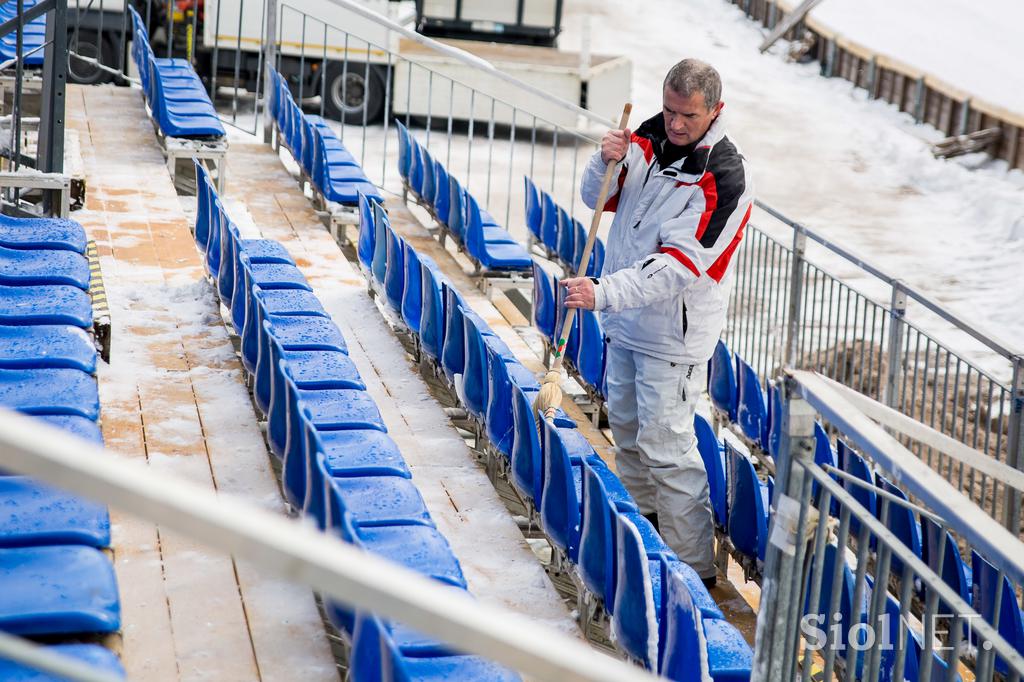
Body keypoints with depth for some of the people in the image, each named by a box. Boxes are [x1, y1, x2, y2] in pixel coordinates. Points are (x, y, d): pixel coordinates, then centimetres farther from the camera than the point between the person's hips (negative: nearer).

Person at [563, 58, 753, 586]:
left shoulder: (725, 177, -23)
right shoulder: (650, 137, -1)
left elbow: (676, 267, -29)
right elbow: (597, 198, 6)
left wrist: (603, 293, -37)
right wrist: (607, 162, -16)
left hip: (673, 331, -8)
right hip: (625, 316, 8)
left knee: (665, 445, -7)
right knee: (627, 425, 21)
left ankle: (694, 565, 2)